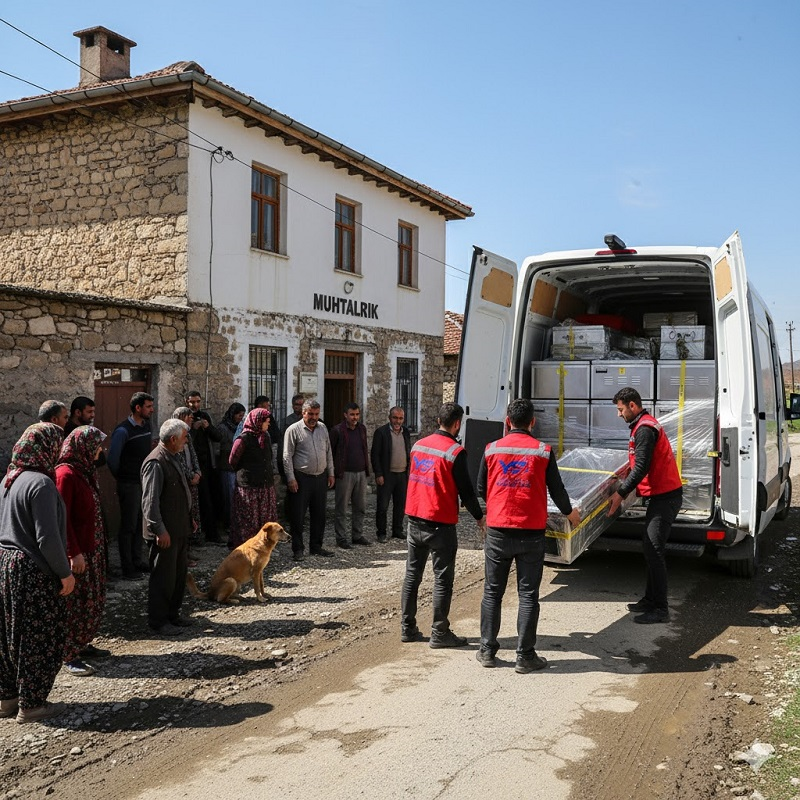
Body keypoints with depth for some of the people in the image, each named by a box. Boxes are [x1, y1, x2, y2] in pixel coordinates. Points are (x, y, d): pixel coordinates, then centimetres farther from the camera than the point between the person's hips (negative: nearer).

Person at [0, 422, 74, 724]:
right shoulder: (41, 483, -20)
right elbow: (47, 538, -22)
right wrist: (65, 572, -12)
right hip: (34, 572, -9)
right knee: (39, 637, 4)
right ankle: (30, 704, 12)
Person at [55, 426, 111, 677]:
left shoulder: (85, 470, 9)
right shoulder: (66, 474, -18)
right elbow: (62, 518, -20)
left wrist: (97, 546, 10)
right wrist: (74, 552, -20)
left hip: (92, 546, 9)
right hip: (77, 550, -9)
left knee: (93, 599, 15)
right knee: (75, 602, 0)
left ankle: (82, 644, 27)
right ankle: (70, 656, 10)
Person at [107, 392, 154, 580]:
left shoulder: (147, 426, 7)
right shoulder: (123, 431, -17)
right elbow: (112, 459, -14)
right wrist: (121, 477, -2)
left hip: (144, 482, 7)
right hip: (129, 485, -7)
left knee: (139, 524, 16)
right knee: (128, 526, 1)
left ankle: (137, 561, 28)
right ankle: (127, 568, 9)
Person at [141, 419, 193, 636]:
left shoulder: (174, 458, 11)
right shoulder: (155, 463, -19)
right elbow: (150, 501, -22)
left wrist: (188, 519, 20)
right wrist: (160, 530, -23)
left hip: (180, 528, 10)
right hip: (166, 532, -10)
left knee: (180, 573, 17)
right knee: (164, 577, 1)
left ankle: (172, 614, 30)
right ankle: (158, 621, 13)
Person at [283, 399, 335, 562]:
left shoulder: (323, 428, 10)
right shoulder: (293, 430, -7)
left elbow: (328, 452, 16)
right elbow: (287, 456, -8)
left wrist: (331, 473, 12)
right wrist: (291, 478, -12)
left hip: (321, 477, 5)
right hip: (301, 478, -5)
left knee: (319, 514, 11)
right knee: (297, 516, -1)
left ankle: (316, 546, 23)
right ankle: (297, 549, 9)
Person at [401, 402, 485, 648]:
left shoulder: (418, 445, 7)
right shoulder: (456, 452, -13)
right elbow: (465, 489, -10)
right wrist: (479, 517, 3)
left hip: (414, 519, 7)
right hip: (440, 524, -6)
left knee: (412, 574, 13)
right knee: (442, 579, 2)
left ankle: (407, 628, 18)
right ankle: (439, 633, 7)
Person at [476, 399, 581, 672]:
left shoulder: (491, 449, -1)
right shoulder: (543, 451, -4)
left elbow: (481, 489, 8)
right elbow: (557, 490, 2)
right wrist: (569, 512, 22)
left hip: (497, 531, 1)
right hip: (531, 534, -1)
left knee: (492, 591, 12)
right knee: (528, 594, 6)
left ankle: (487, 650, 18)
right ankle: (525, 655, 9)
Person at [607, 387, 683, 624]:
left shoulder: (644, 428, -16)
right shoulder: (645, 425, 18)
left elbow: (641, 467, -21)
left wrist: (620, 493, -18)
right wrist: (624, 488, 21)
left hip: (664, 497, -11)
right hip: (661, 495, 11)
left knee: (653, 551, -10)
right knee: (650, 547, 15)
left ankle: (660, 609, -7)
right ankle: (650, 600, 24)